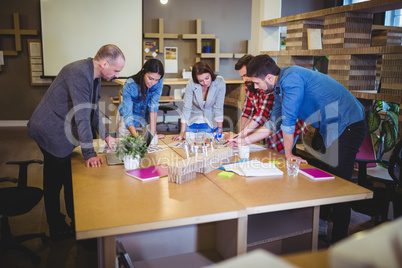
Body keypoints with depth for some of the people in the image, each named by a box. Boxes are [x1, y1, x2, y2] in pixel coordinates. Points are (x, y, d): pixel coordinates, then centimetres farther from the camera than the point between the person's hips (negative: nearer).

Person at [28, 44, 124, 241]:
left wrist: (105, 136, 11)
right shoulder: (79, 73, -27)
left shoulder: (93, 76, 5)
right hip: (52, 133, -10)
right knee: (71, 183, 3)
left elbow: (92, 110, 15)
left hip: (54, 132, 10)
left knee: (53, 183, 20)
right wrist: (89, 154, -27)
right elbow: (82, 116, -30)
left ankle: (57, 228, 35)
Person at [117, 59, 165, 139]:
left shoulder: (159, 81, -22)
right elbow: (127, 115, -31)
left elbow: (154, 105, -23)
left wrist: (153, 132, -30)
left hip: (148, 118, 2)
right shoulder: (129, 85, -28)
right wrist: (136, 136, -46)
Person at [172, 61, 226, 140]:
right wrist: (182, 133, -23)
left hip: (207, 123, 0)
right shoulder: (191, 84, -24)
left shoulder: (220, 82, -23)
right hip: (191, 122, 0)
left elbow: (218, 108, -18)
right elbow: (186, 108, -20)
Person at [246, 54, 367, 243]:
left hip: (347, 126, -10)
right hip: (332, 128, 10)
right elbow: (274, 122, 19)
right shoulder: (280, 85, 11)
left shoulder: (290, 79, -21)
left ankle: (338, 244, 3)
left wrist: (289, 155, -7)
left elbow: (288, 121, -18)